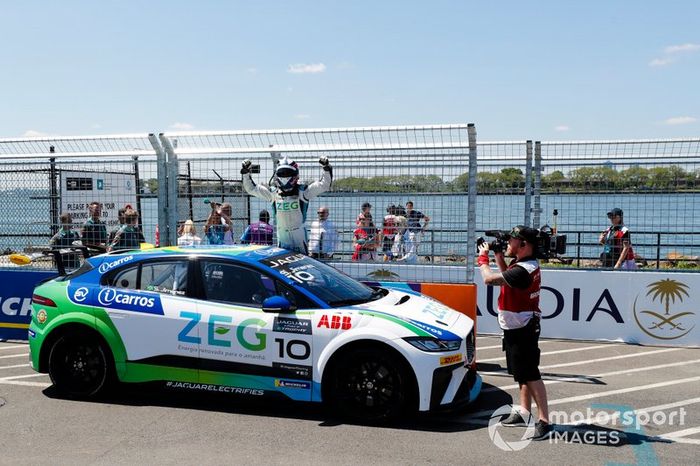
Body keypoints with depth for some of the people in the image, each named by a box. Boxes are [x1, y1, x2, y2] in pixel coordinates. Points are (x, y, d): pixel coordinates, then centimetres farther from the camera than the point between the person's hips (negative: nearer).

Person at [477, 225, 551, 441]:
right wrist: (498, 255, 12)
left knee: (530, 375, -9)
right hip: (516, 328, 11)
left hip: (522, 330, -11)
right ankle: (524, 413, 31)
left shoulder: (523, 269, -26)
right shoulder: (527, 265, 8)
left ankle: (544, 421, -6)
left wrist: (483, 257, -7)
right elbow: (507, 276, 25)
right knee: (522, 373, 19)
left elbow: (489, 279, -25)